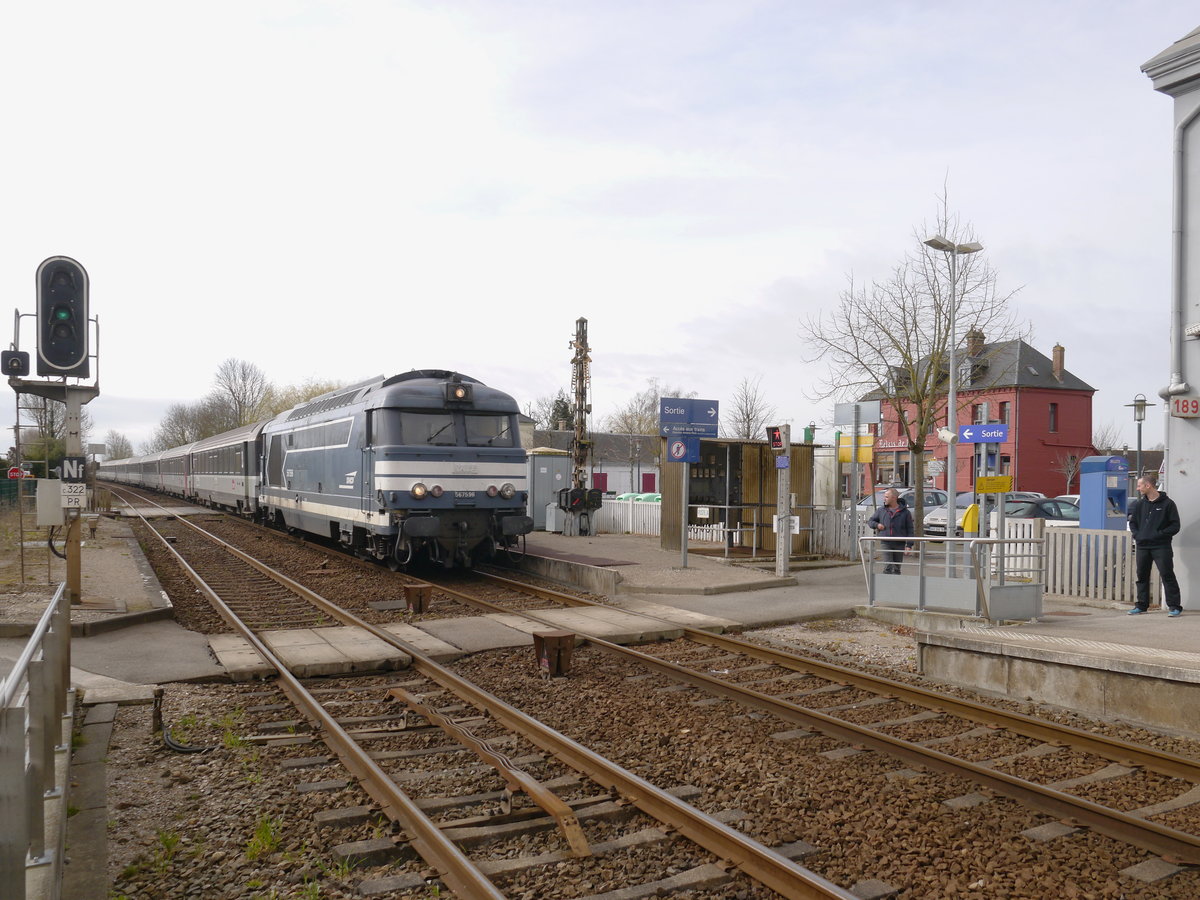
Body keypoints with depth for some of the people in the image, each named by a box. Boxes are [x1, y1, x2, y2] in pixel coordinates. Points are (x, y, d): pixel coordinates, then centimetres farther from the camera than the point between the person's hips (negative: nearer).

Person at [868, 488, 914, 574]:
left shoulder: (905, 512, 1)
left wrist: (909, 545, -5)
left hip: (899, 544, 0)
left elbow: (910, 530, 2)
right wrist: (876, 525, -5)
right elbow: (870, 521, 18)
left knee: (896, 569, 9)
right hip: (886, 543, 0)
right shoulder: (881, 510, 7)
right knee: (887, 567, -9)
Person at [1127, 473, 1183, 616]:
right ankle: (1142, 605, 18)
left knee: (1167, 575, -7)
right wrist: (1137, 535, 3)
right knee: (1142, 576, 9)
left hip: (1161, 547, -5)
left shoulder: (1167, 503, -4)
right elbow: (1132, 522, 19)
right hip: (1142, 546, 5)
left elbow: (1175, 526, -6)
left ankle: (1174, 606, -1)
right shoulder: (1140, 504, 11)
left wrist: (1159, 534, -14)